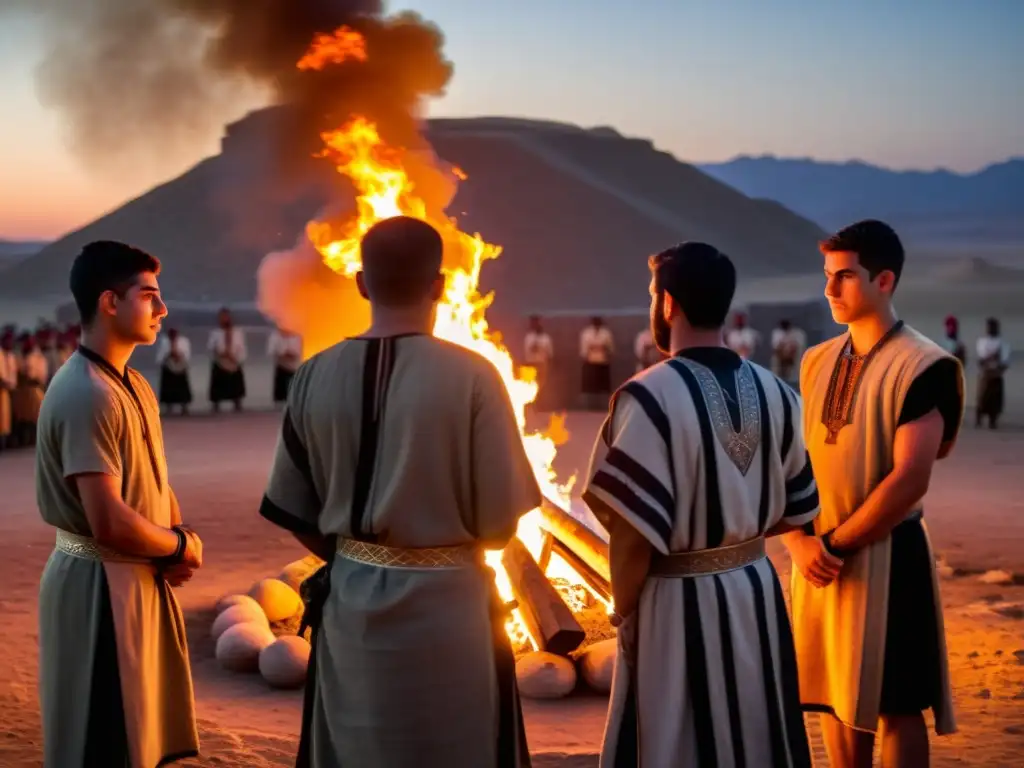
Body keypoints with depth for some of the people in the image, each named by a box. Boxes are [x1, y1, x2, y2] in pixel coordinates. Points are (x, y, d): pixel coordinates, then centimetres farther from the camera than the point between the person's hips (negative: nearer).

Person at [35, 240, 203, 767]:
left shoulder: (135, 386, 9)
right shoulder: (85, 394, -21)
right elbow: (110, 523, -28)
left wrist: (175, 551, -1)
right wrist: (181, 546, -10)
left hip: (140, 579, 9)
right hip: (99, 586, -9)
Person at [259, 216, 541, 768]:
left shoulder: (315, 378, -6)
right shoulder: (470, 376, -16)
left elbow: (293, 511, 3)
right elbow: (500, 518, -12)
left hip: (349, 602, 4)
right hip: (445, 602, -4)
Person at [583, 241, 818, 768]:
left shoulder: (650, 396, -19)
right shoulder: (773, 391, 0)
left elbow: (635, 529, -20)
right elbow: (797, 508, 8)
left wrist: (624, 611, -5)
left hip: (678, 604, -6)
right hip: (756, 593, 6)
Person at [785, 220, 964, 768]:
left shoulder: (923, 367, -12)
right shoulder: (817, 362, 9)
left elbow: (909, 481, -18)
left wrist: (835, 544, -13)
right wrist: (799, 540, -6)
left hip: (886, 556, -6)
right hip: (820, 558, 6)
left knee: (895, 706, 3)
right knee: (836, 696, 13)